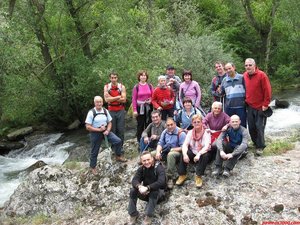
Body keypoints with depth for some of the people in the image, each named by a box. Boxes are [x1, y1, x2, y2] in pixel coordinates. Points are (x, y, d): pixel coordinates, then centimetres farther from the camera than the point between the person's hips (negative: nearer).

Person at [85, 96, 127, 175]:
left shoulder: (105, 111, -4)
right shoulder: (91, 113, -17)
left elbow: (109, 123, 4)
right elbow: (88, 127, -17)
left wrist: (107, 131, -14)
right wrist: (99, 129, -21)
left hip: (105, 131, 4)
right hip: (95, 133, -3)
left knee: (118, 141, -9)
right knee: (94, 151, 9)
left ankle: (118, 156, 17)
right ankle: (93, 167, 31)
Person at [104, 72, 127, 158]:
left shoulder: (122, 87, -1)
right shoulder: (106, 87, 0)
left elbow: (123, 99, -11)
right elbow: (106, 99, -12)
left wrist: (112, 98, -14)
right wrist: (118, 97, -13)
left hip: (121, 110, 0)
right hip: (111, 111, 0)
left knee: (120, 129, 4)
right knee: (112, 129, 4)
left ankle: (120, 146, 17)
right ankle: (113, 146, 15)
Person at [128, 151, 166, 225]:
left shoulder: (159, 167, -22)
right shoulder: (141, 168, -7)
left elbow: (161, 182, -37)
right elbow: (134, 180, -18)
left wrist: (147, 188, -44)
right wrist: (139, 186, -41)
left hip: (158, 191, -4)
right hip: (146, 192, 4)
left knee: (154, 192, -37)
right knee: (133, 190, -20)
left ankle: (149, 216, -23)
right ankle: (133, 214, -7)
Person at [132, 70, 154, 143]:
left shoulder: (150, 86, 5)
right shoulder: (136, 87, -2)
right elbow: (134, 99, -4)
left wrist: (151, 100, -8)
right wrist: (134, 110, -8)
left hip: (148, 107, 2)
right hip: (140, 108, -2)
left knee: (148, 124, 6)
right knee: (140, 125, 3)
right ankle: (140, 141, 11)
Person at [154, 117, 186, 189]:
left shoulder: (180, 133, -12)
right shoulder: (165, 132, 8)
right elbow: (160, 143, 6)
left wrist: (171, 149, -22)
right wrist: (158, 152, -15)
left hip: (176, 152, -6)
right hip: (165, 152, 6)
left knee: (171, 154, -41)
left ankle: (170, 178, -32)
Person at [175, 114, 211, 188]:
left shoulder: (206, 133, -12)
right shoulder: (190, 132, -2)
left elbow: (207, 146, -25)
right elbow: (185, 145, -12)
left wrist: (199, 154, -42)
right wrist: (185, 154, -33)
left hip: (203, 154, -3)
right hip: (193, 153, 3)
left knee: (205, 156, -36)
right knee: (183, 153, -25)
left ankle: (198, 176, -24)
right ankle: (182, 175, -16)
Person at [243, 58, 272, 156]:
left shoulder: (261, 75, -12)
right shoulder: (244, 75, 4)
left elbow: (267, 90, -12)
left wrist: (265, 104, -12)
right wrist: (246, 100, 11)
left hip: (260, 107, -5)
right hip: (249, 106, 5)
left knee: (259, 127, -3)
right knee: (251, 127, 8)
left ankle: (260, 147, 9)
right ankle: (256, 143, 25)